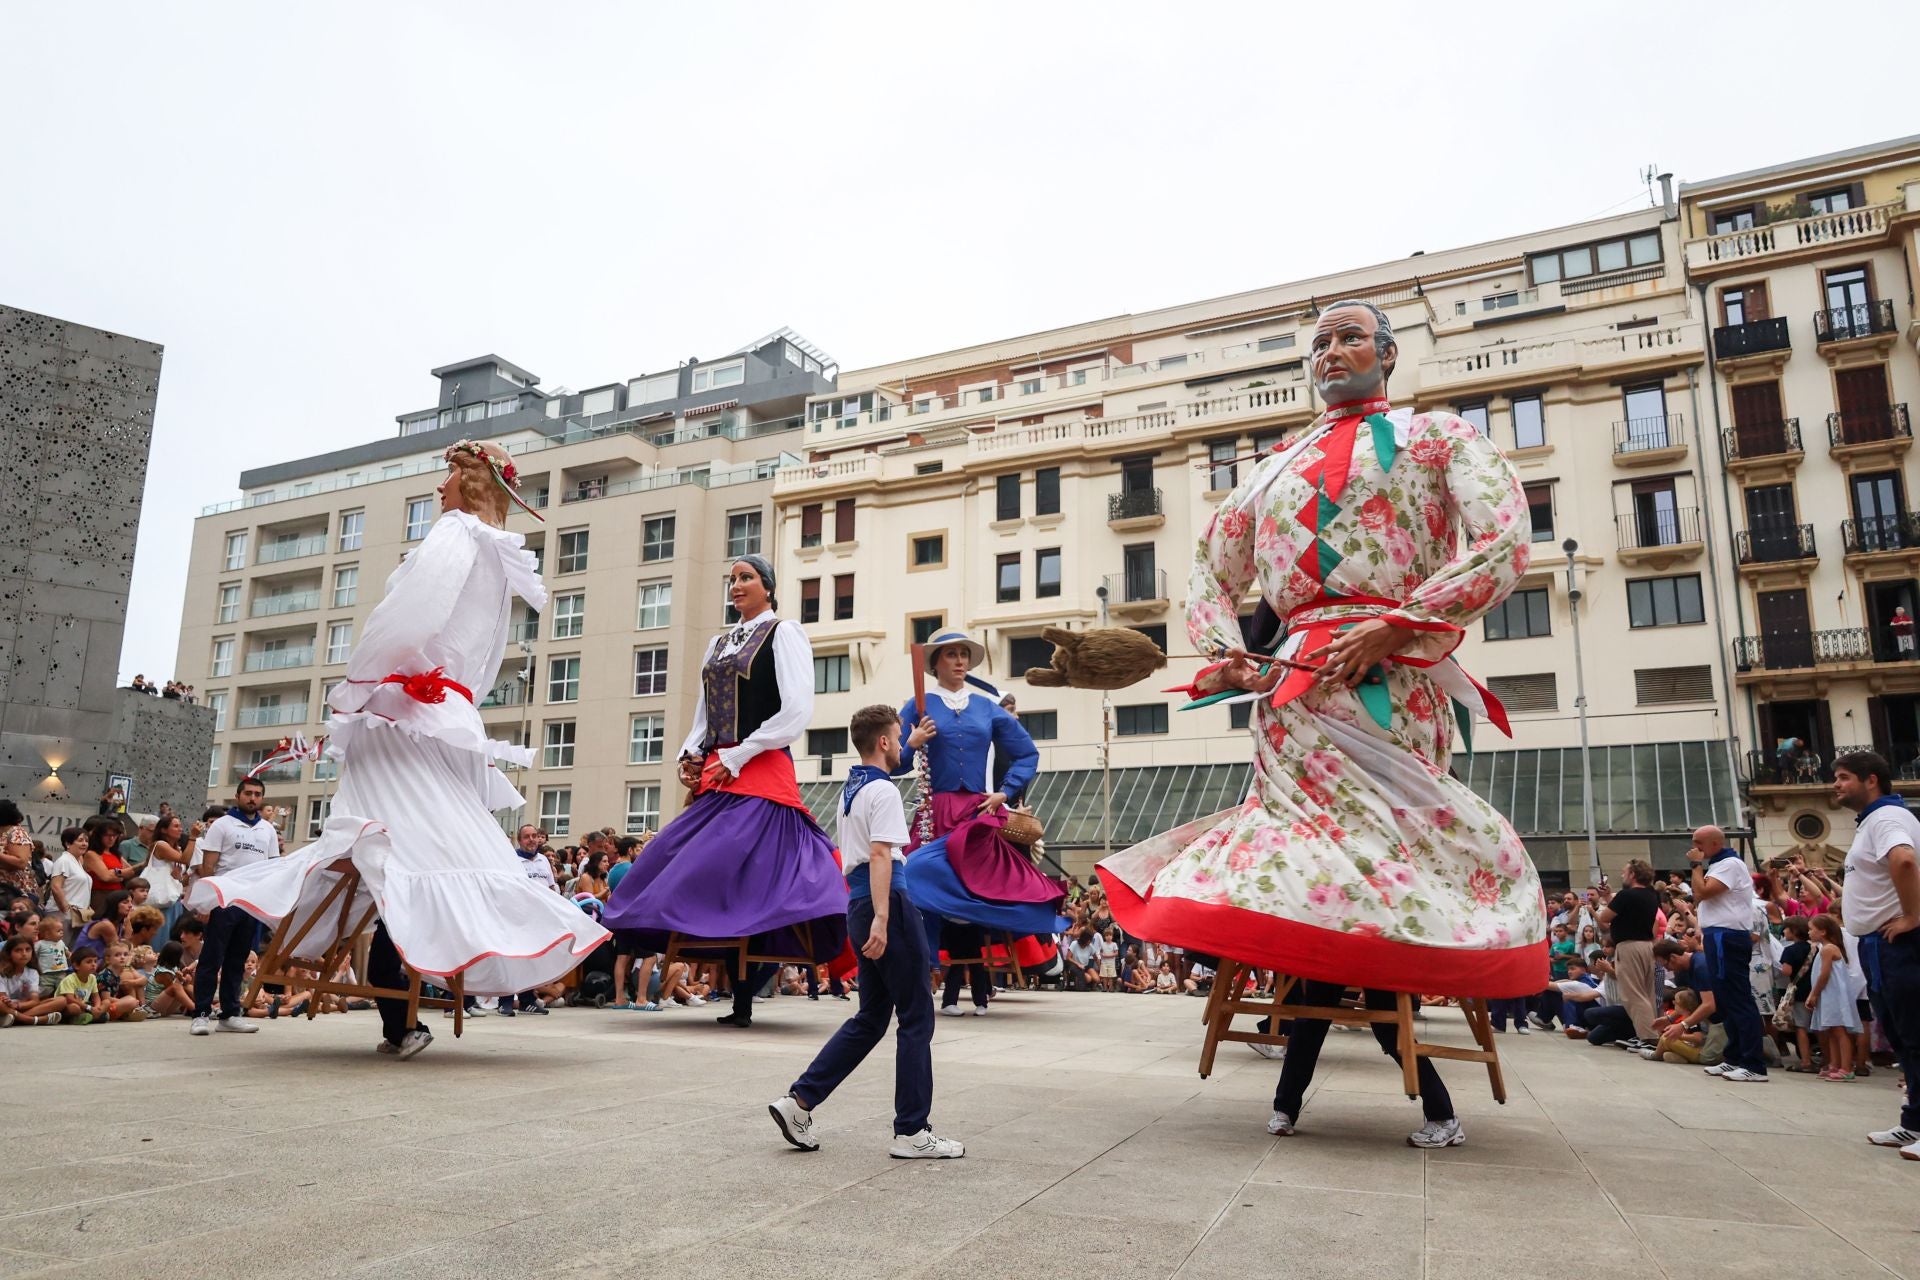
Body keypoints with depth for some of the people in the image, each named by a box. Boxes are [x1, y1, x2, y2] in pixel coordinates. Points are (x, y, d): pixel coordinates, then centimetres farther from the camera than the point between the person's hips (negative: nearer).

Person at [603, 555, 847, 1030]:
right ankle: (739, 999, 6)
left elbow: (797, 710, -10)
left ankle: (744, 1002, -11)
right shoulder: (718, 644, 21)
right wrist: (691, 754, 2)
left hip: (761, 777, -7)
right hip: (714, 778, 7)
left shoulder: (784, 633, 0)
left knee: (748, 879, -16)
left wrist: (735, 758, -12)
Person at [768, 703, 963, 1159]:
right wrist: (881, 919, -28)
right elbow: (880, 855, -22)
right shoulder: (883, 791, -11)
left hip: (859, 903, 10)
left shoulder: (849, 791, 19)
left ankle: (799, 1101, 12)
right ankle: (911, 1133, 6)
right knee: (916, 1017, 0)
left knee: (871, 1018, 16)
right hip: (888, 903, -9)